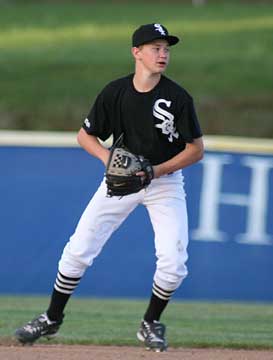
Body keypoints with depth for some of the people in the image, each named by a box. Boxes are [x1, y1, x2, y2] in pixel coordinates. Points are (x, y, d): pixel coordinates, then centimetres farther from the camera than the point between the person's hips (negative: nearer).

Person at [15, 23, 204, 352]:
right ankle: (52, 319, 14)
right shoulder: (115, 93, -10)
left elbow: (196, 150, -10)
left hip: (166, 179, -1)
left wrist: (157, 170, -22)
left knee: (173, 260, -14)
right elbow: (85, 135, 1)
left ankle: (150, 325, 11)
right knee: (78, 249, -4)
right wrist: (108, 158, -18)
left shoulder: (178, 97, -15)